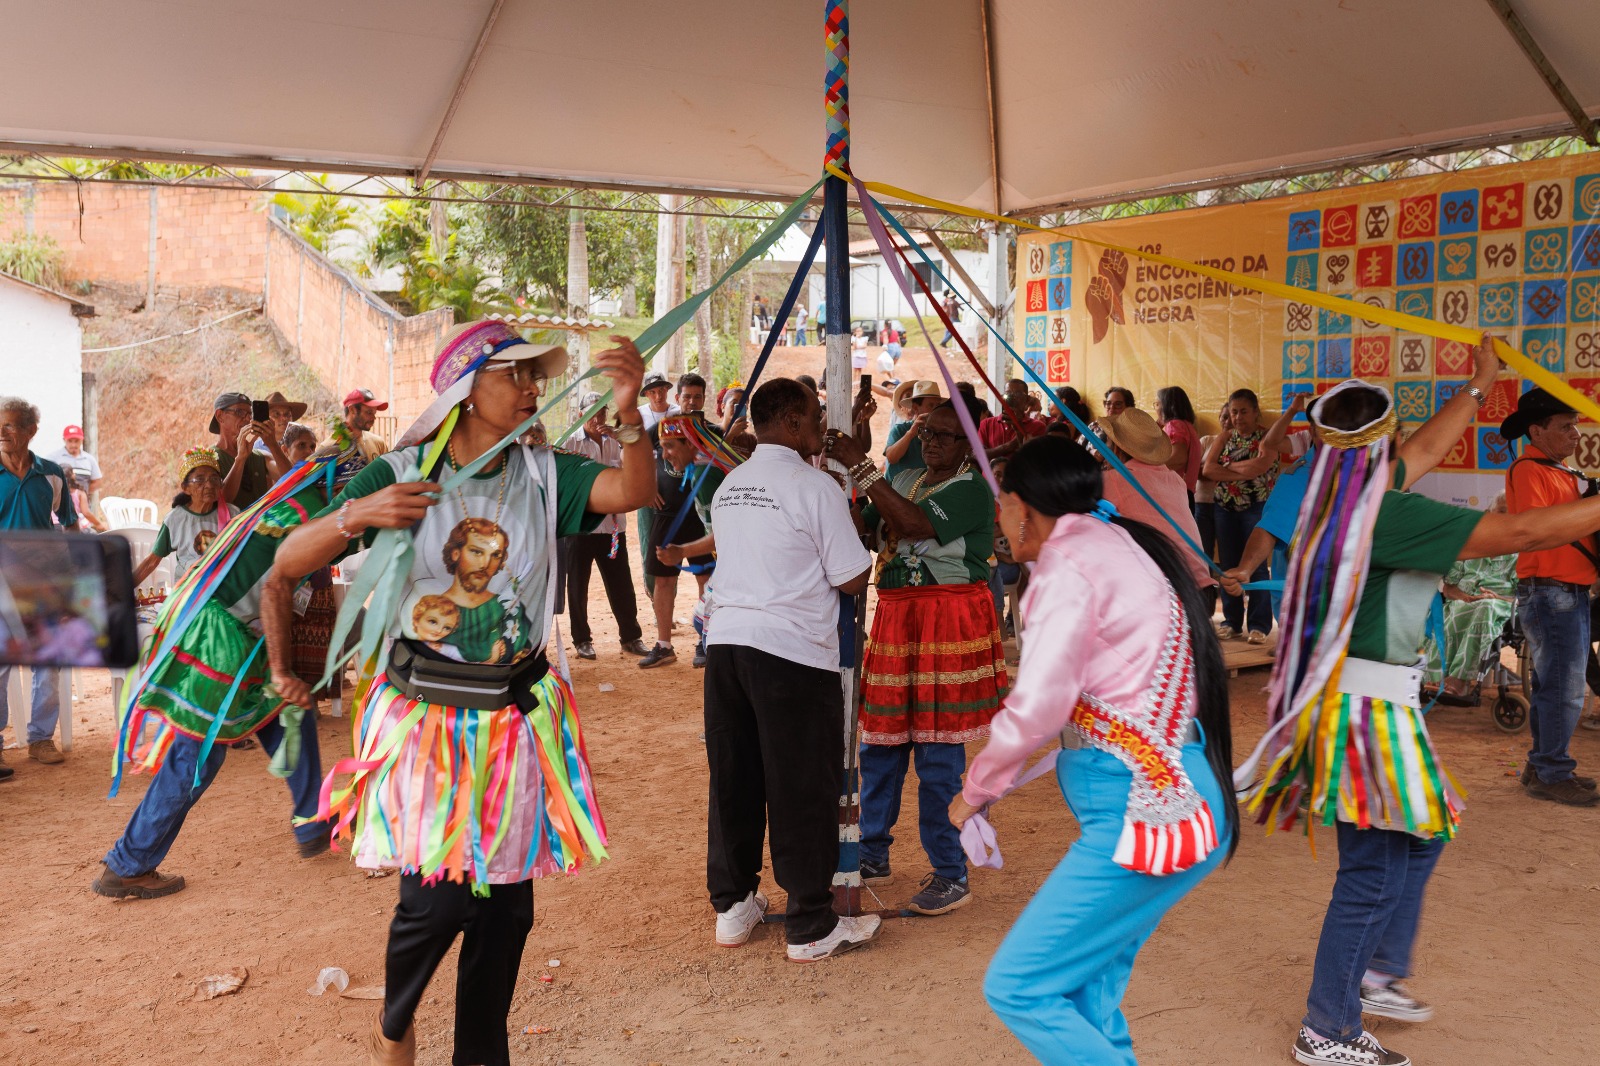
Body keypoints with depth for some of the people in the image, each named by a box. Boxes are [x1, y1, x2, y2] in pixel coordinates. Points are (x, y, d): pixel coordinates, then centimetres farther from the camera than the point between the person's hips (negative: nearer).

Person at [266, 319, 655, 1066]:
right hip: (425, 718, -2)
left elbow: (633, 492, -19)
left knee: (505, 902, 8)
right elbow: (285, 566, -7)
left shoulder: (544, 476, -1)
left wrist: (628, 413, -36)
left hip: (516, 721, 3)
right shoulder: (401, 474, -5)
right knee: (437, 895, -7)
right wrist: (356, 515, -25)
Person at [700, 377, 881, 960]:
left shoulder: (728, 486, 13)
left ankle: (733, 907, 27)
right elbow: (853, 580, -8)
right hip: (792, 650, -7)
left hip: (725, 639, 7)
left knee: (734, 779, 15)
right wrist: (859, 536, 10)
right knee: (803, 789, 3)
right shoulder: (814, 486, -9)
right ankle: (811, 927, 12)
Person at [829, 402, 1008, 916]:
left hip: (949, 623, -7)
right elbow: (859, 526, 6)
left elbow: (913, 524, -22)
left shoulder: (972, 489, -7)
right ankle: (873, 854, 26)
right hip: (896, 617, 7)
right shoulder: (905, 480, 16)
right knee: (880, 740, 11)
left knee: (938, 751, -5)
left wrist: (861, 467, -22)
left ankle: (951, 876, 5)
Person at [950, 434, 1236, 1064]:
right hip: (1178, 799, 10)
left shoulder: (1071, 566, -13)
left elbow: (1035, 710, -17)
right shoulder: (1119, 547, 16)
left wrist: (976, 791, -2)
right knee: (1087, 1001, 15)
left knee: (1017, 987, -8)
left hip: (1141, 812, -10)